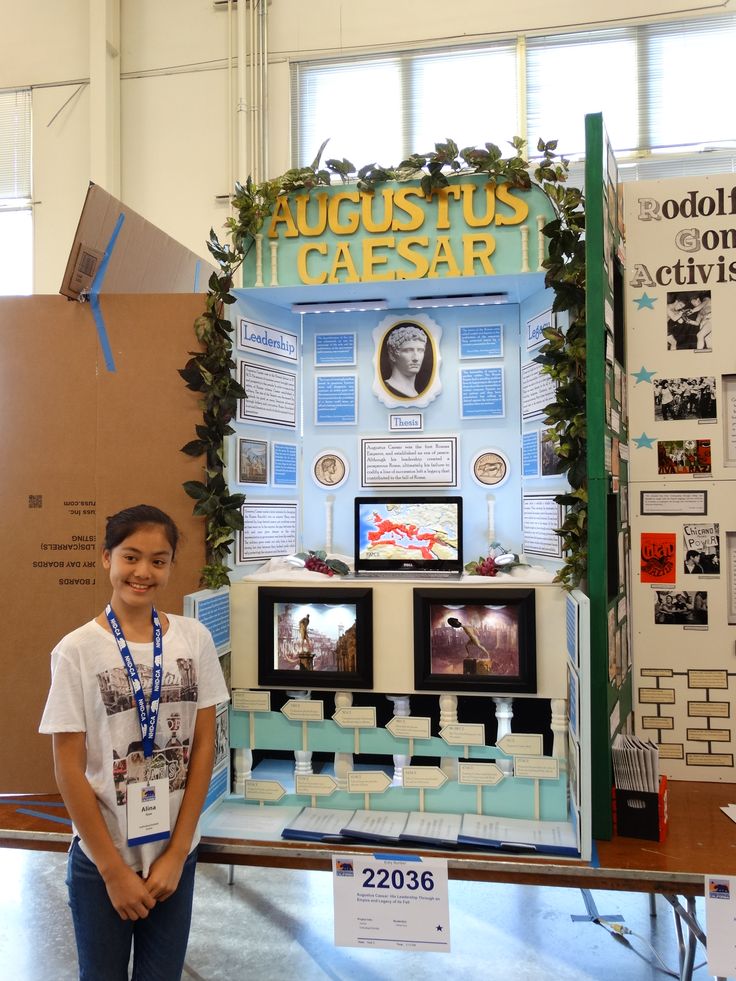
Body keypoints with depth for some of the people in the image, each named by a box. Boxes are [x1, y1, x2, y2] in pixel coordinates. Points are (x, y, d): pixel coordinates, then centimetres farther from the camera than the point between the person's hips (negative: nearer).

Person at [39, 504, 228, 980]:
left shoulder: (195, 638, -4)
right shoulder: (77, 650, -12)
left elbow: (204, 746, -1)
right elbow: (69, 768, -9)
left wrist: (176, 854, -4)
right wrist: (114, 869, -8)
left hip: (176, 852, 2)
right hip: (101, 858, -2)